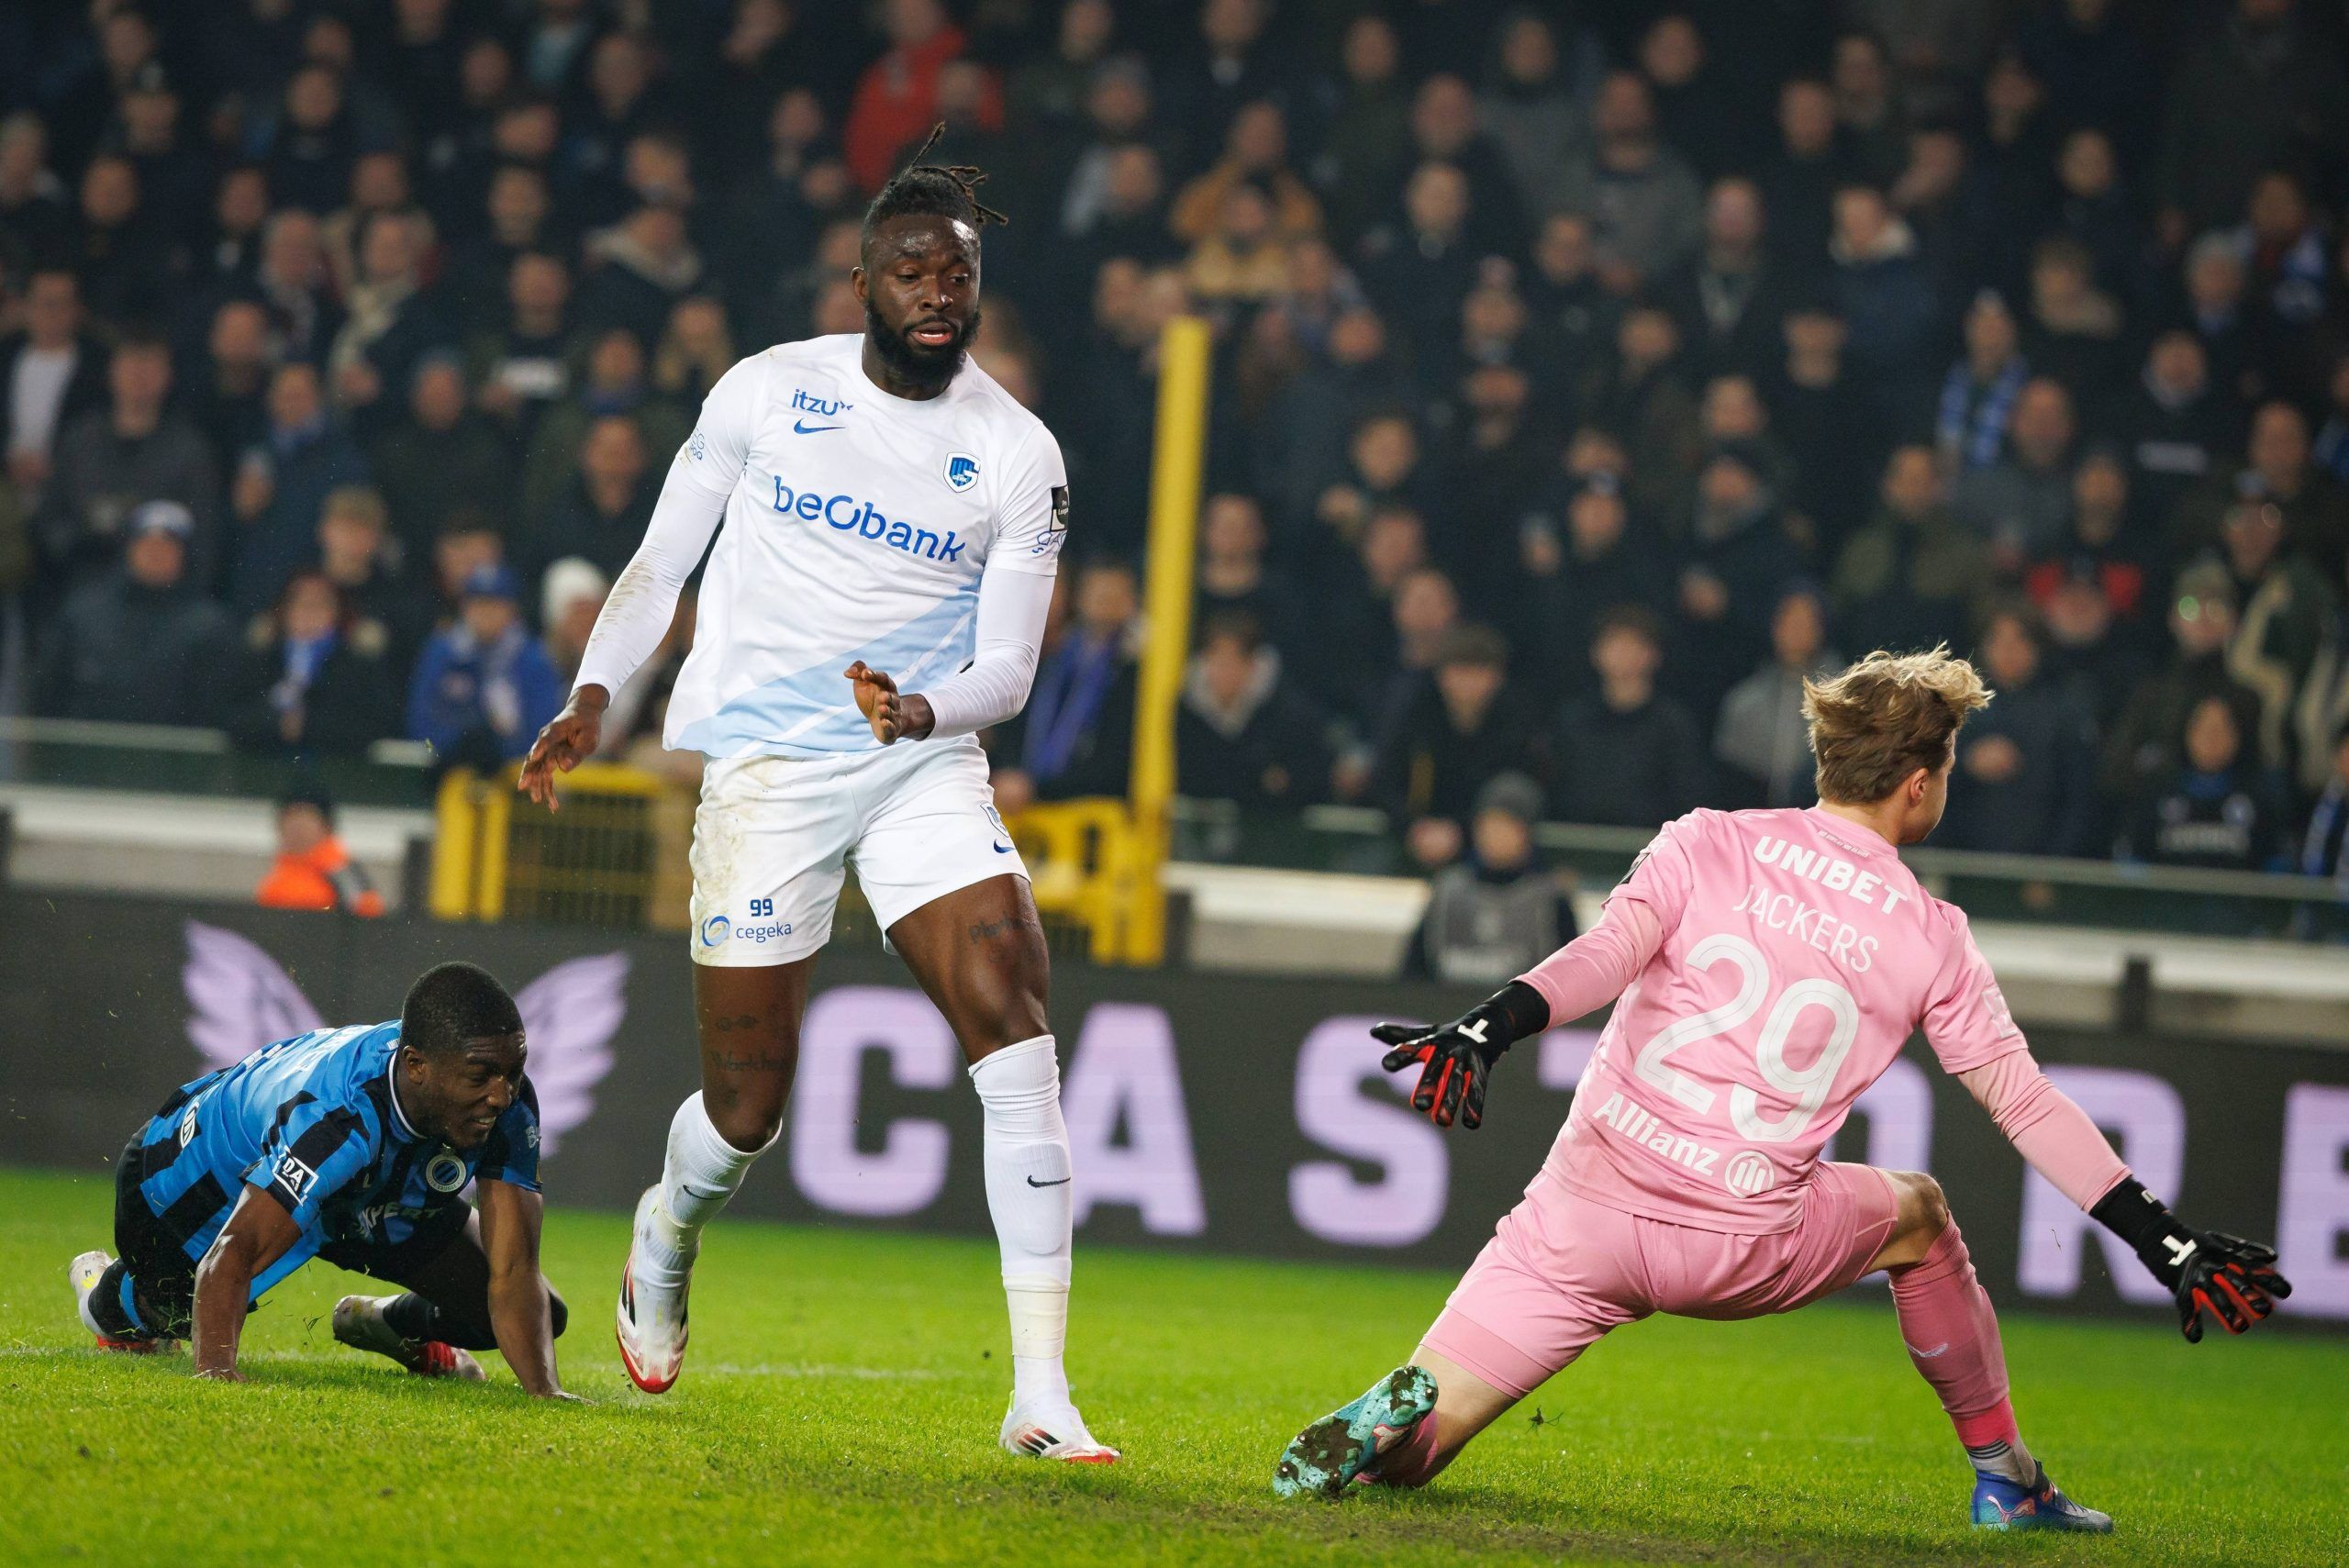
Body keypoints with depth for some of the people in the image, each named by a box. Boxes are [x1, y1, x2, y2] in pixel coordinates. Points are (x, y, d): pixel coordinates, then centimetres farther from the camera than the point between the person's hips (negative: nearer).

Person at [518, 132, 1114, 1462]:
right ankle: (669, 1231, 40)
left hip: (925, 768, 1)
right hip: (766, 775, -1)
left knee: (1018, 1039, -19)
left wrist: (928, 709, -22)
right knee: (746, 1114, 0)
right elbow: (661, 564, 10)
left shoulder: (1020, 456, -1)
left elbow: (1007, 670, -1)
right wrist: (593, 699, -3)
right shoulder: (768, 392, 0)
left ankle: (1043, 1398, -18)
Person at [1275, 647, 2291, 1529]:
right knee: (1916, 1213, 31)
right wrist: (2165, 1244, 12)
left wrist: (1489, 1029, -24)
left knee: (1417, 1445, 5)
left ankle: (1393, 1420, -30)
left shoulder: (1705, 844, 6)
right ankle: (2005, 1480, 35)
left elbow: (1609, 950, -13)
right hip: (1741, 1250, 0)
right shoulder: (1931, 940, 6)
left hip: (1586, 1209, 0)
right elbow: (2027, 1105, 7)